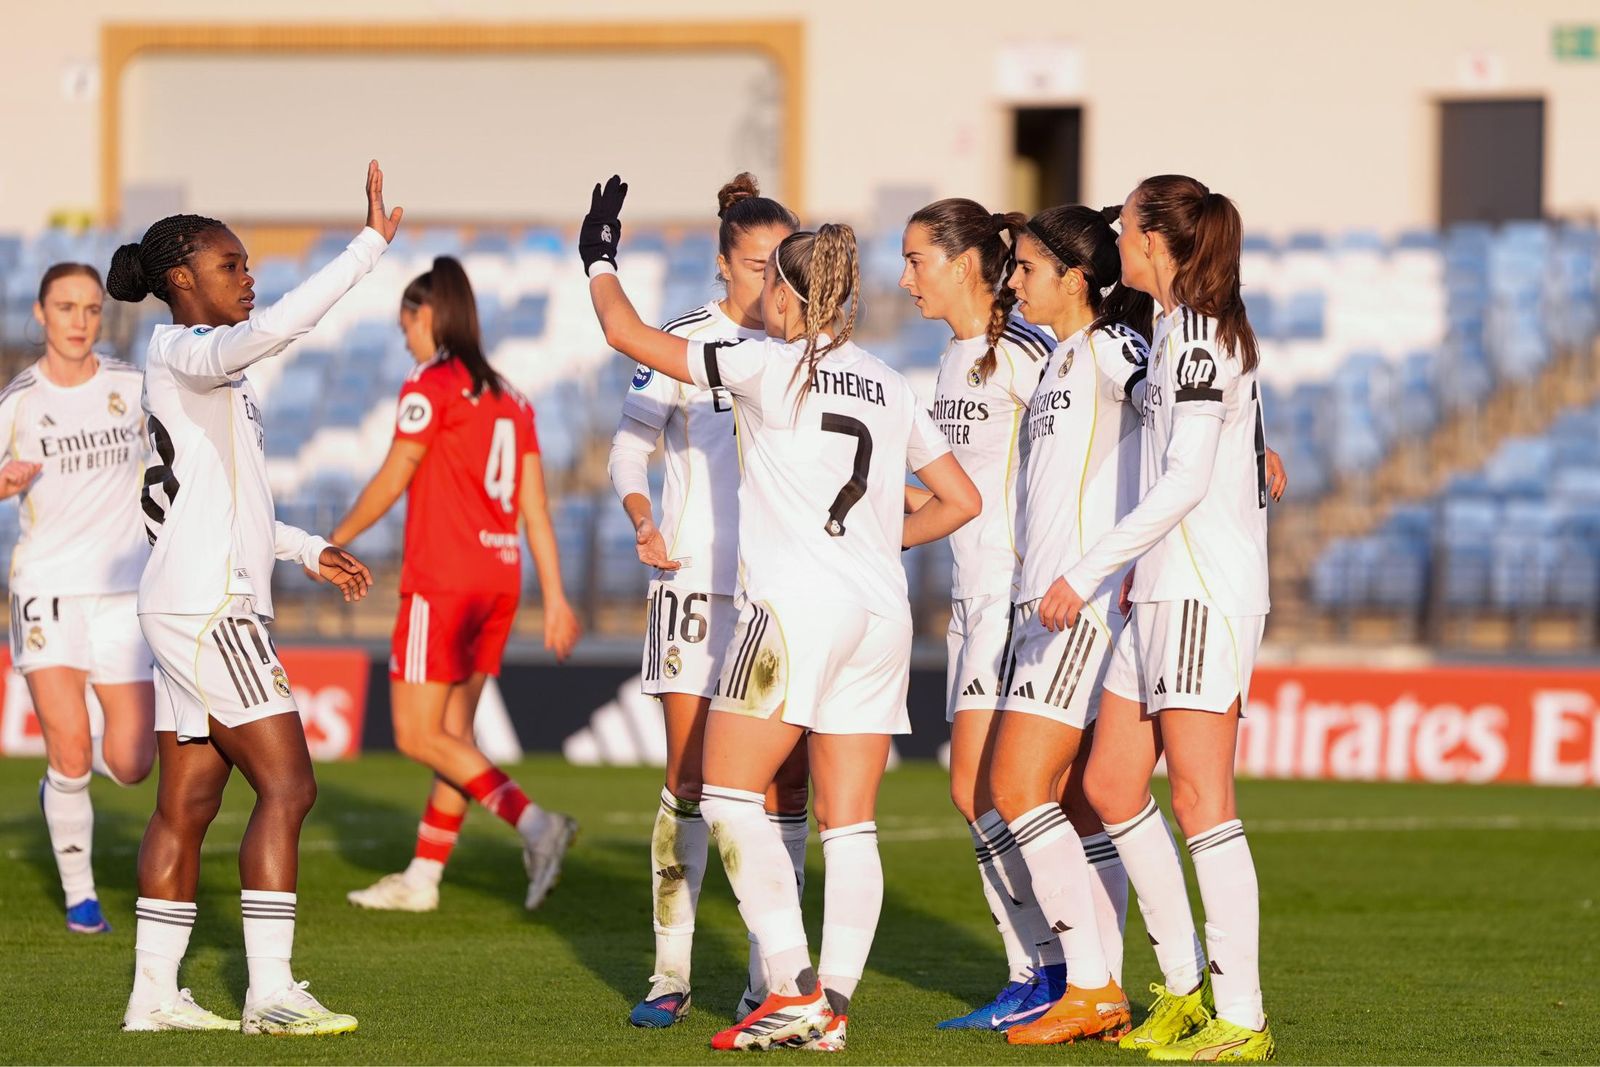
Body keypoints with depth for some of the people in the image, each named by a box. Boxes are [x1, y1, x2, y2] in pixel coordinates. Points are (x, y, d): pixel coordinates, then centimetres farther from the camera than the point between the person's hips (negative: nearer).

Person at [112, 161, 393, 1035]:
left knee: (188, 802, 9)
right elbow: (269, 330, -33)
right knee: (286, 785, -10)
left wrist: (308, 551, 23)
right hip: (207, 610, -10)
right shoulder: (180, 353, -11)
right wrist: (369, 245, -34)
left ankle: (154, 995, 10)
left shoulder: (211, 368, 19)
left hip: (201, 609, 10)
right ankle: (270, 993, -11)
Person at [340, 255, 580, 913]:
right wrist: (555, 598, 10)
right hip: (501, 574, 8)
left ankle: (534, 822, -20)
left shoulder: (431, 387, -8)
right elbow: (535, 507, 10)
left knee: (417, 734, -5)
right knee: (452, 732, 13)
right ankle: (422, 878, 16)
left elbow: (390, 483, -7)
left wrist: (335, 541, 7)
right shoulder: (508, 397, 13)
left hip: (443, 580, -8)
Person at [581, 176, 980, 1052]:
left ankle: (794, 988, -12)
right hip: (881, 612, 7)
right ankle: (832, 1007, 1)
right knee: (849, 824, 5)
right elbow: (961, 499, 19)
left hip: (797, 608, -7)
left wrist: (598, 258, 18)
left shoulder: (770, 365, -3)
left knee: (729, 797, -2)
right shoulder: (888, 387, 15)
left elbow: (628, 334, 2)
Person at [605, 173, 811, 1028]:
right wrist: (643, 520, -13)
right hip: (699, 580, -3)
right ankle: (671, 972, 1)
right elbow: (629, 445, 3)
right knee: (691, 776, -5)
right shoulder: (687, 342, 0)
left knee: (785, 780, -1)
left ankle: (769, 979, 3)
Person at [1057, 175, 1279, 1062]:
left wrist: (1088, 572, -17)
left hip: (1205, 591, -10)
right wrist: (1139, 571, 21)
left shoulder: (1198, 332, -12)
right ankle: (1185, 985, 16)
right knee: (1111, 784, 11)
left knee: (1198, 798, -11)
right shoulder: (1183, 329, 17)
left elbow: (1186, 480, -18)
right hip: (1167, 591, 10)